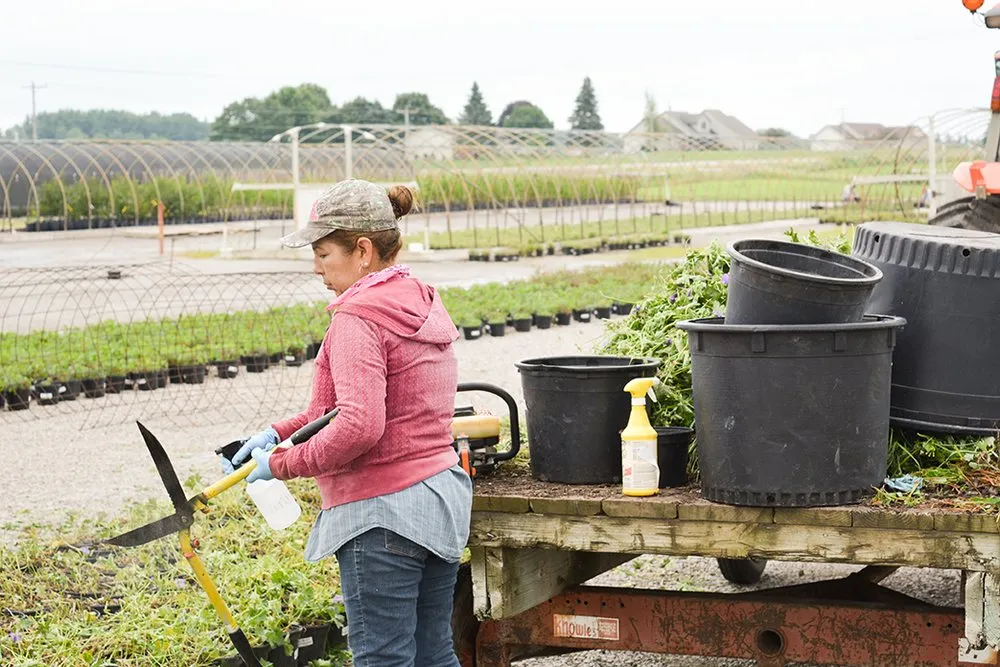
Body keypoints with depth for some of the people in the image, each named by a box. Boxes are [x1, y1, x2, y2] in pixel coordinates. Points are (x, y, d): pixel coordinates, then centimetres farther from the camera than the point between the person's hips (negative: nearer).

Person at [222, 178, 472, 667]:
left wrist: (283, 464, -14)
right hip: (442, 497, 9)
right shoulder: (422, 305, 14)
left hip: (382, 513, -9)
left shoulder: (358, 318, -15)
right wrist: (279, 433, 13)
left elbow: (359, 427, -26)